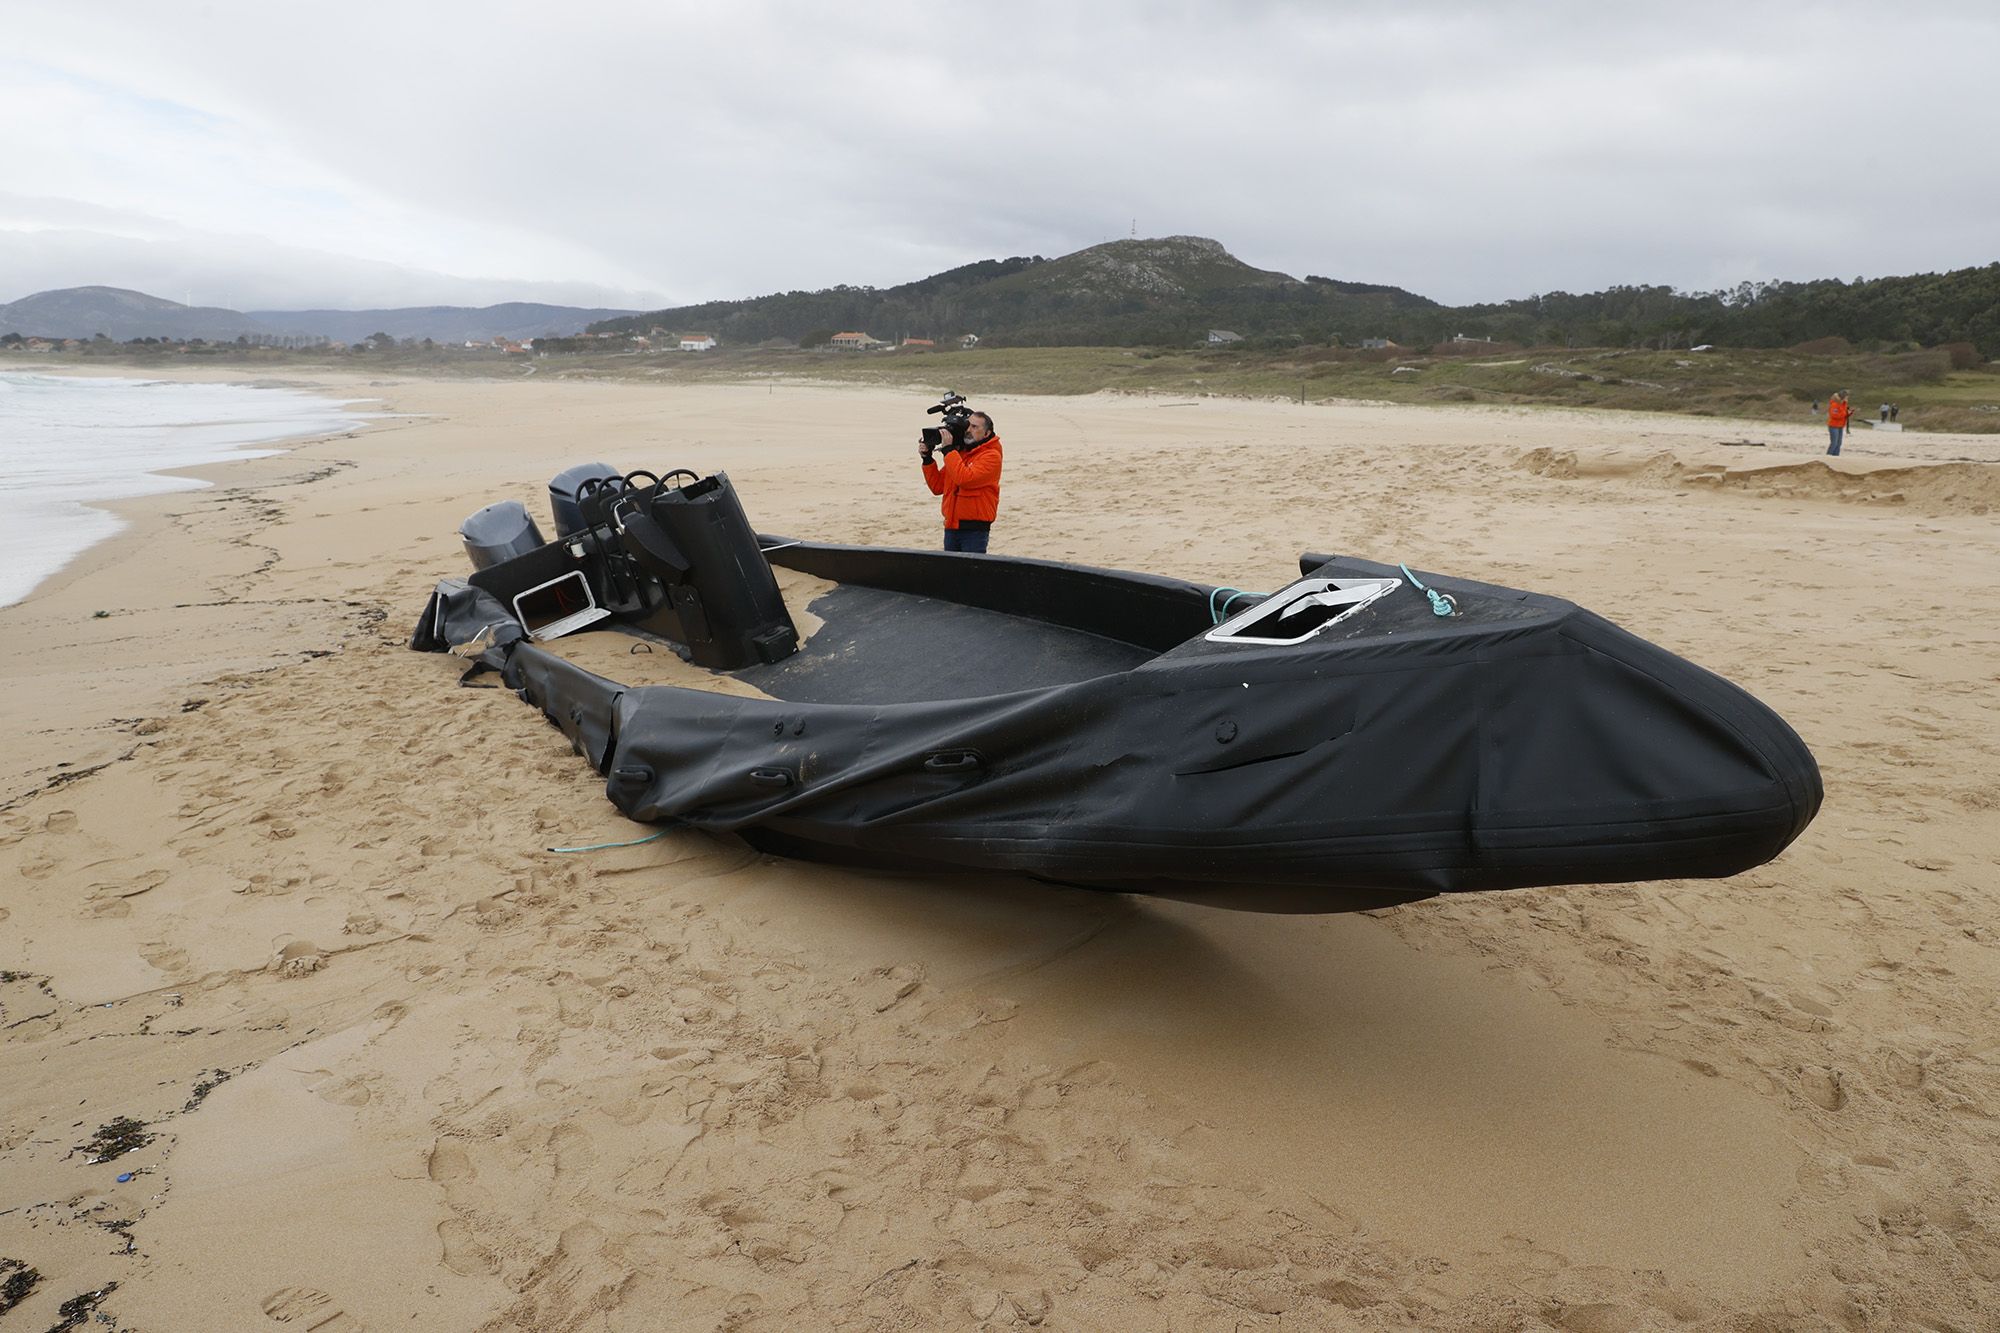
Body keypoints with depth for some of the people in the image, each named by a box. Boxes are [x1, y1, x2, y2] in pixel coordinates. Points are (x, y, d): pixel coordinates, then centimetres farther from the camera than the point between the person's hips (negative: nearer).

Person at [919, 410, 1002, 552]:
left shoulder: (991, 456, -9)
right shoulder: (958, 451, 13)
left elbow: (965, 479, -24)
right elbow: (937, 487, 13)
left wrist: (948, 449, -17)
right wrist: (927, 459, 1)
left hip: (974, 530, -7)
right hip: (952, 528, 7)